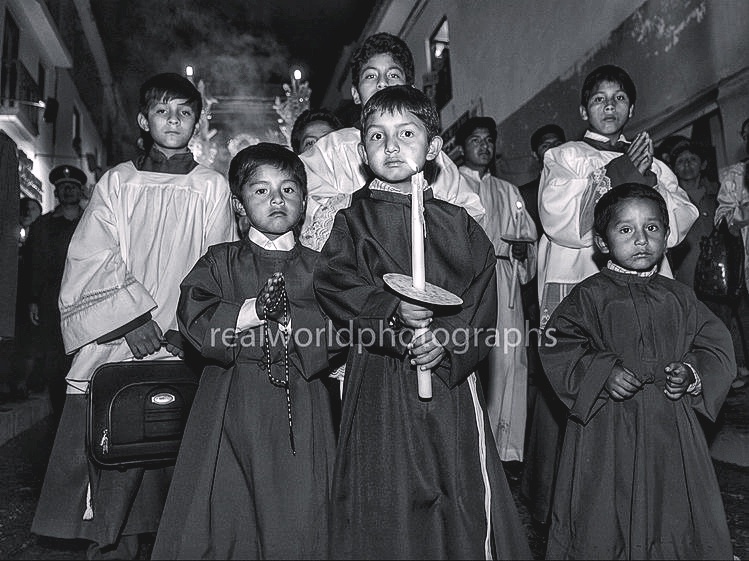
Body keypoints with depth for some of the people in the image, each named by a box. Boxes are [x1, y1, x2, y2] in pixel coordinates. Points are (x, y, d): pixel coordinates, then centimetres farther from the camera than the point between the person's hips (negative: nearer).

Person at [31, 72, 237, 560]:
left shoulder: (213, 188, 10)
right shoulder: (117, 182, 11)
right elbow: (94, 259, 3)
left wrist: (185, 329, -8)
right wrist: (134, 316, -10)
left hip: (185, 348, 0)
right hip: (117, 340, 1)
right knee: (111, 461, 0)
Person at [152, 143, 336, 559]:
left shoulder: (317, 267, 8)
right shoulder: (221, 261, 8)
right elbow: (195, 319, -6)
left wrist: (285, 317, -14)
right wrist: (253, 310, -15)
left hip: (299, 412, 1)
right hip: (231, 406, 0)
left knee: (295, 524, 4)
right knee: (219, 519, 4)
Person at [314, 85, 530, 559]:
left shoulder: (457, 224, 8)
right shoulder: (354, 222, 5)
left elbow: (482, 293, 1)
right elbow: (333, 283, -7)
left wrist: (446, 341, -14)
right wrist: (392, 310, -21)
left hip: (450, 374, 2)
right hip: (379, 381, -1)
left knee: (465, 493, 7)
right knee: (386, 500, 4)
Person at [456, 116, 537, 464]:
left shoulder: (508, 191, 27)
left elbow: (529, 237, 22)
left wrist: (523, 251, 1)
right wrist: (506, 246, -7)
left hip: (505, 282, 5)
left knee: (509, 361, -3)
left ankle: (507, 448, 3)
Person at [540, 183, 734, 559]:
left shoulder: (679, 297, 8)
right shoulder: (590, 295, -5)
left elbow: (717, 346, 11)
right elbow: (557, 347, -10)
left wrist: (692, 373, -7)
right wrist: (602, 373, -21)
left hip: (672, 430, 4)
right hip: (608, 432, -4)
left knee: (678, 525, 14)